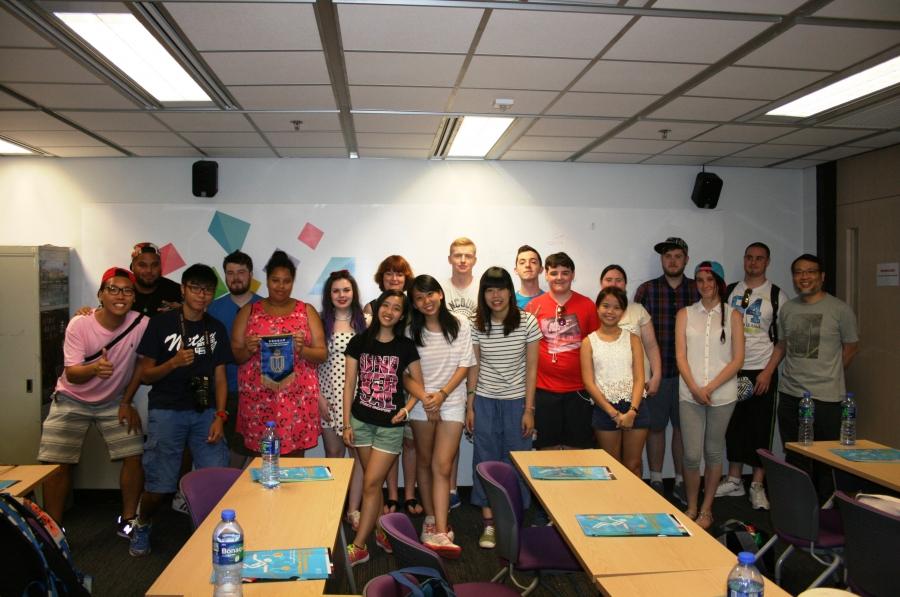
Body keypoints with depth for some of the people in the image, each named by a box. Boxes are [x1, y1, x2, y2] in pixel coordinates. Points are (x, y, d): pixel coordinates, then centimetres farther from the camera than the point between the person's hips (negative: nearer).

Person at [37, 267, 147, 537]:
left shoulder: (142, 324, -20)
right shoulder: (79, 325, -23)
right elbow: (72, 374, -26)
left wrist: (127, 402, -2)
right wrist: (95, 368, -48)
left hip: (115, 401, 1)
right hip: (72, 401, -1)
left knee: (134, 456, -7)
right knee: (57, 463, -3)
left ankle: (128, 519, 12)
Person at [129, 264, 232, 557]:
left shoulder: (216, 328, 8)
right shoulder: (160, 323, -1)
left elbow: (219, 377, 9)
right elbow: (145, 374, -1)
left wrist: (219, 416, -1)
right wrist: (174, 363, -19)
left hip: (204, 412, 3)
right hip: (167, 412, -2)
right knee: (159, 484, -1)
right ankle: (142, 526, 30)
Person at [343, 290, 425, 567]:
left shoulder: (406, 346, -3)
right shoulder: (359, 342, 0)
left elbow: (418, 384, 5)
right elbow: (349, 384, 1)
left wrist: (407, 408, -13)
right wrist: (346, 423, -1)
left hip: (390, 425, -2)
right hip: (361, 422, 2)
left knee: (371, 483, -3)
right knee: (374, 481, 12)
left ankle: (358, 546, 7)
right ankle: (381, 530, 30)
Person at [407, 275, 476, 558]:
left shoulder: (460, 324, -2)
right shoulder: (411, 331, 0)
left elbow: (465, 365, -2)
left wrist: (442, 394, -12)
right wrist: (424, 397, -14)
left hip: (452, 402, -1)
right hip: (421, 403, 2)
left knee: (442, 466, -8)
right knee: (424, 462, 9)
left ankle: (439, 532, -11)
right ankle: (431, 519, 23)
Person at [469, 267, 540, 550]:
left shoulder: (527, 322, -8)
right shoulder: (477, 325, -2)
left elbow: (531, 368, -5)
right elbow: (474, 367, 4)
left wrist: (529, 410, -7)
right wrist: (470, 406, 2)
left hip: (516, 402, -2)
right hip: (485, 402, 2)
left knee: (516, 462, 4)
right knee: (485, 461, 6)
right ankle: (489, 523, 17)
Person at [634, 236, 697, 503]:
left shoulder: (698, 290, 6)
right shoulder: (646, 290, 1)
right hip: (655, 370, -1)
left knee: (683, 426, 10)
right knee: (656, 426, 7)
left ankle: (681, 482, 23)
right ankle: (656, 482, 19)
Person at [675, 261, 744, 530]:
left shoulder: (733, 315, 4)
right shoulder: (685, 314, 7)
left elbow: (737, 359, -2)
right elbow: (680, 356, 1)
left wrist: (710, 387, -11)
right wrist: (695, 388, -11)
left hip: (722, 394, 0)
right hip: (690, 394, 0)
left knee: (713, 453, 9)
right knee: (692, 455, -2)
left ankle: (706, 510, 23)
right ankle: (691, 508, 17)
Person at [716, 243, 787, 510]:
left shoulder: (776, 296, 0)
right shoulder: (729, 292, 7)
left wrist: (768, 372, -11)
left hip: (762, 371, -2)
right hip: (731, 370, 3)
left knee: (760, 428, 2)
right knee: (734, 425, 8)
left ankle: (757, 486, 12)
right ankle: (734, 480, 19)